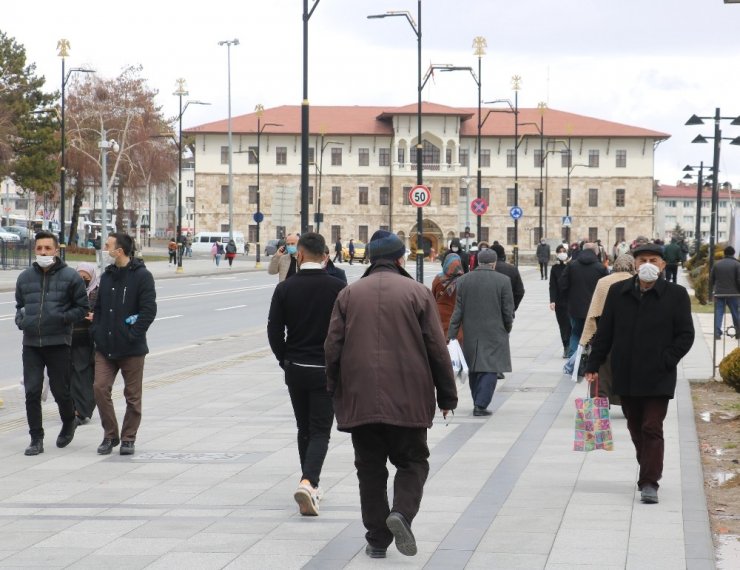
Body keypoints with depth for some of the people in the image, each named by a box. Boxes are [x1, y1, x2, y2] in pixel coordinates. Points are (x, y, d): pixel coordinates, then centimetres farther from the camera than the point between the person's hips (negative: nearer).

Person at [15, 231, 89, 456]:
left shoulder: (70, 276, -1)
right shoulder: (25, 277, 10)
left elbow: (82, 308, 2)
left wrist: (63, 318, -15)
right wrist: (20, 319, 2)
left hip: (58, 343, -3)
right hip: (31, 344, 3)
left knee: (60, 390, 4)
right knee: (32, 391, -3)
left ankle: (69, 423, 34)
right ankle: (36, 439, 5)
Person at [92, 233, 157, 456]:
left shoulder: (142, 276, -8)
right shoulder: (107, 276, 12)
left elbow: (149, 310, -13)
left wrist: (133, 335, -16)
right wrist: (96, 333, 5)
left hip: (132, 348, -5)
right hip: (105, 347, 5)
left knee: (132, 395, 4)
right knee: (100, 388, -4)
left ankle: (128, 439, 16)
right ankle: (110, 435, 10)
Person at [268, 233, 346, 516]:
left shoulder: (285, 288, -4)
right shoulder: (338, 288, -8)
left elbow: (274, 331, -4)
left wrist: (285, 360, 10)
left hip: (295, 369, 2)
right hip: (327, 370, -2)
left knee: (304, 429, 18)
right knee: (320, 431, 0)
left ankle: (310, 485, 25)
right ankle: (308, 482, -21)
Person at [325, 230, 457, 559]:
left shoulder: (349, 294, 6)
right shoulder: (417, 292, 0)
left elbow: (333, 347, 5)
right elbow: (437, 349, -1)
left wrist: (335, 393, 15)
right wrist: (446, 396, 6)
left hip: (359, 400, 2)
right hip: (408, 400, -2)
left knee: (370, 468, 10)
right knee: (412, 461, 11)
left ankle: (377, 539, 9)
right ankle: (402, 513, -14)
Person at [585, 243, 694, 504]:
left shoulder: (676, 295, -3)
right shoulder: (618, 292, 5)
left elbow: (686, 335, -1)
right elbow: (604, 332, 8)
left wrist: (666, 361, -11)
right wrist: (593, 366, 4)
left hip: (658, 377, -4)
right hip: (625, 376, 4)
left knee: (652, 429, -7)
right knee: (636, 428, 14)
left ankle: (649, 483, -5)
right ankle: (650, 470, 32)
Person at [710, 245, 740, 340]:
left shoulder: (717, 264, 5)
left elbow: (711, 279, 7)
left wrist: (711, 289, 17)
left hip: (719, 293, 2)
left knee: (718, 313, 3)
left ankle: (717, 332, -7)